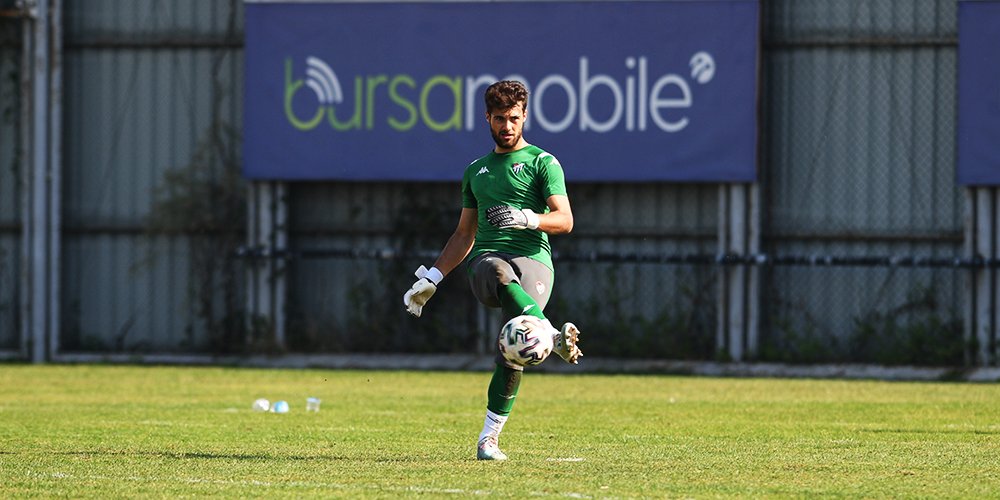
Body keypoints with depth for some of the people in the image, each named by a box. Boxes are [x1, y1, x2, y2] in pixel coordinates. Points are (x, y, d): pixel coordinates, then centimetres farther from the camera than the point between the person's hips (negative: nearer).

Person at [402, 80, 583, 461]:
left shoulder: (542, 162, 11)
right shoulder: (476, 171, 27)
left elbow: (564, 220, 0)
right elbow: (464, 235, 34)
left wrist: (527, 218, -19)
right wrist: (431, 279, 26)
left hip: (532, 257, -2)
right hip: (486, 257, 2)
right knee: (499, 275, -39)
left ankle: (490, 437, -11)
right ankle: (553, 338, -56)